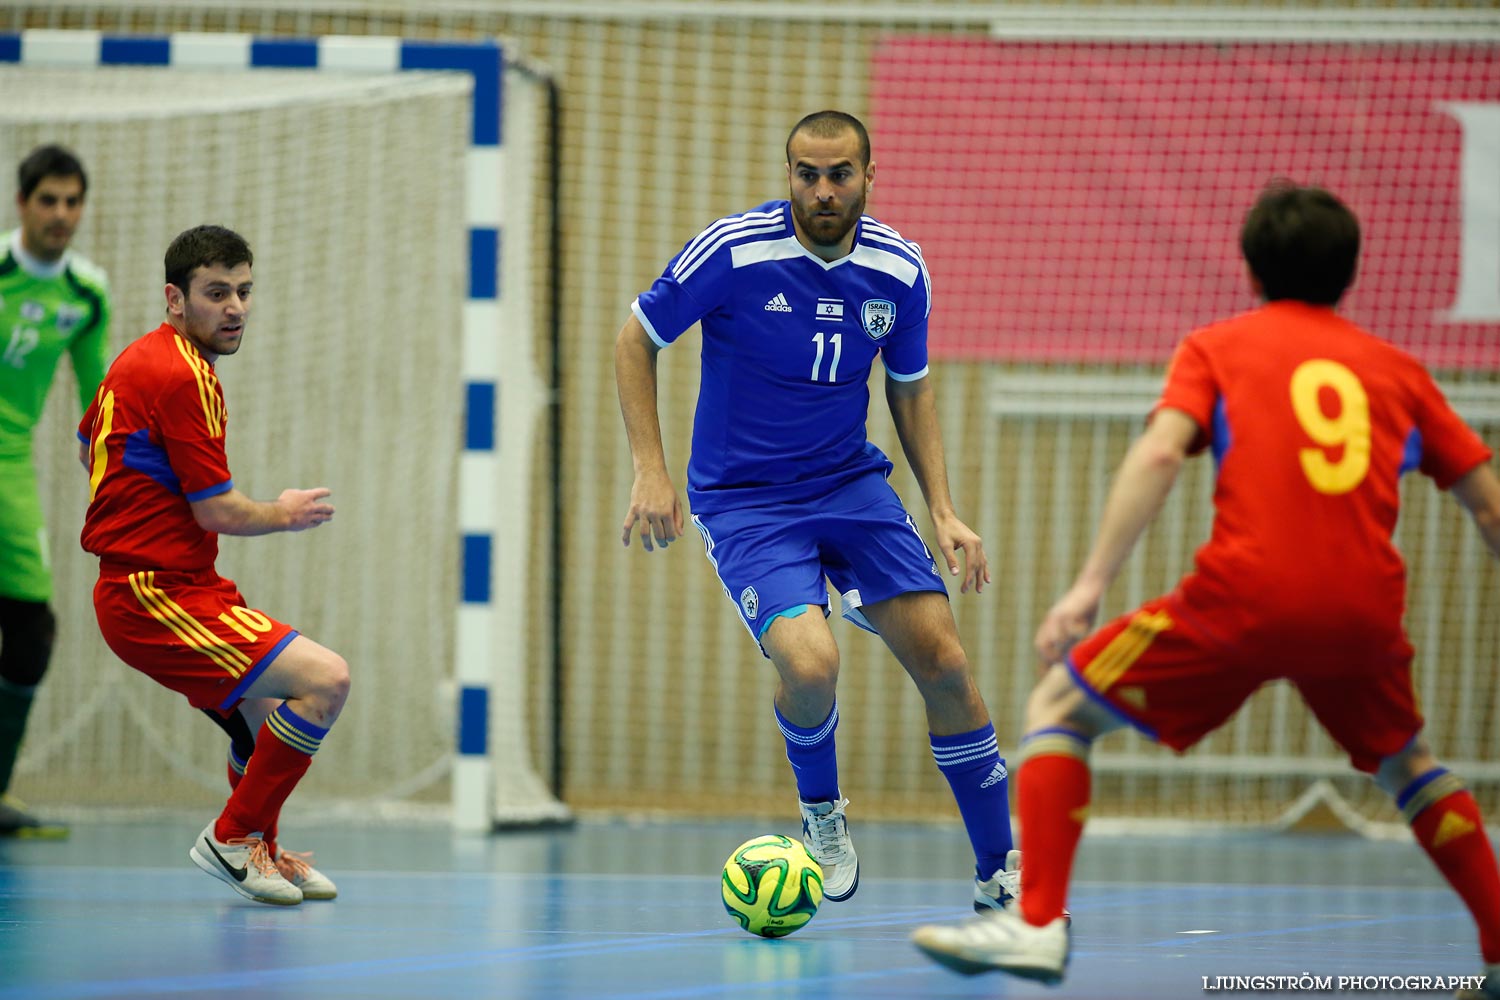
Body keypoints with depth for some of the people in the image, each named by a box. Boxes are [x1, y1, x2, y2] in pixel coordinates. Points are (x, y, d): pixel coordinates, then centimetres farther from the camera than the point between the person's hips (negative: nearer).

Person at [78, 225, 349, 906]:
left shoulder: (138, 359, 14)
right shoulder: (180, 377, -18)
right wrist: (281, 516, 2)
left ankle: (259, 849, 39)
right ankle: (234, 838, -9)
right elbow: (218, 512, -17)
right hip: (156, 596, -11)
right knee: (325, 679, -20)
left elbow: (88, 449, 31)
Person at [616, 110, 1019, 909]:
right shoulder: (733, 251, -17)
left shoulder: (899, 271, -4)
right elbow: (637, 340, -4)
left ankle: (999, 871, 10)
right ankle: (820, 811, 7)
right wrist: (650, 471, -11)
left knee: (942, 662, -6)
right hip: (744, 503, -4)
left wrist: (943, 512, 2)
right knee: (811, 663, -26)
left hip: (852, 484, 4)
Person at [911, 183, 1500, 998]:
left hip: (1247, 595, -3)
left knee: (1059, 707, 11)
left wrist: (1090, 584, -11)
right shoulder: (1397, 370, 21)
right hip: (1367, 609, 3)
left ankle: (1038, 923, -5)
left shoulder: (1217, 348, 14)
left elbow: (1159, 453, -5)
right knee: (1406, 763, 32)